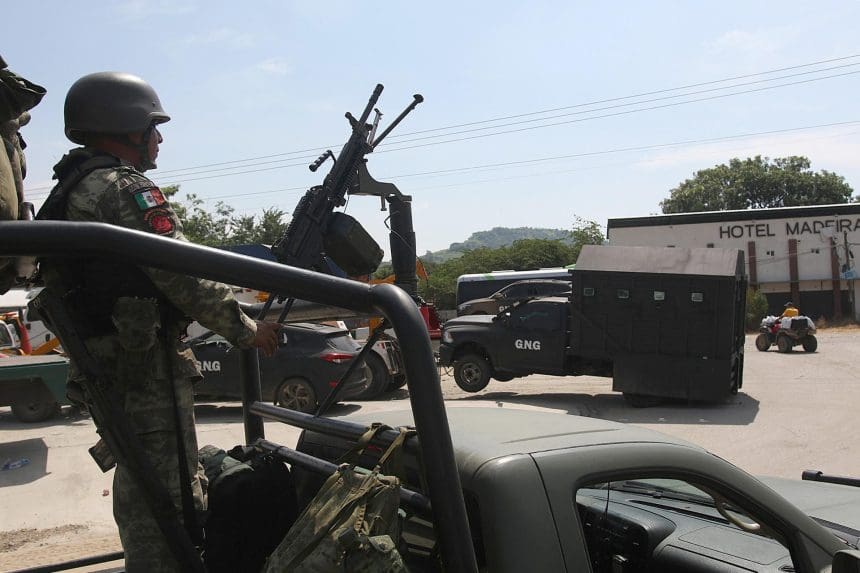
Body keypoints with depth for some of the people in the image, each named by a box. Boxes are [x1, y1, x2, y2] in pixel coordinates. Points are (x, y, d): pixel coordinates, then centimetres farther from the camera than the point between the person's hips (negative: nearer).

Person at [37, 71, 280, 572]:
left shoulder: (72, 190, 17)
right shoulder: (125, 187, -13)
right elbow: (182, 274, -20)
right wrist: (246, 329, -11)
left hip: (103, 360, 10)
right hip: (147, 359, -10)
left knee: (139, 487, 20)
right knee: (168, 491, -4)